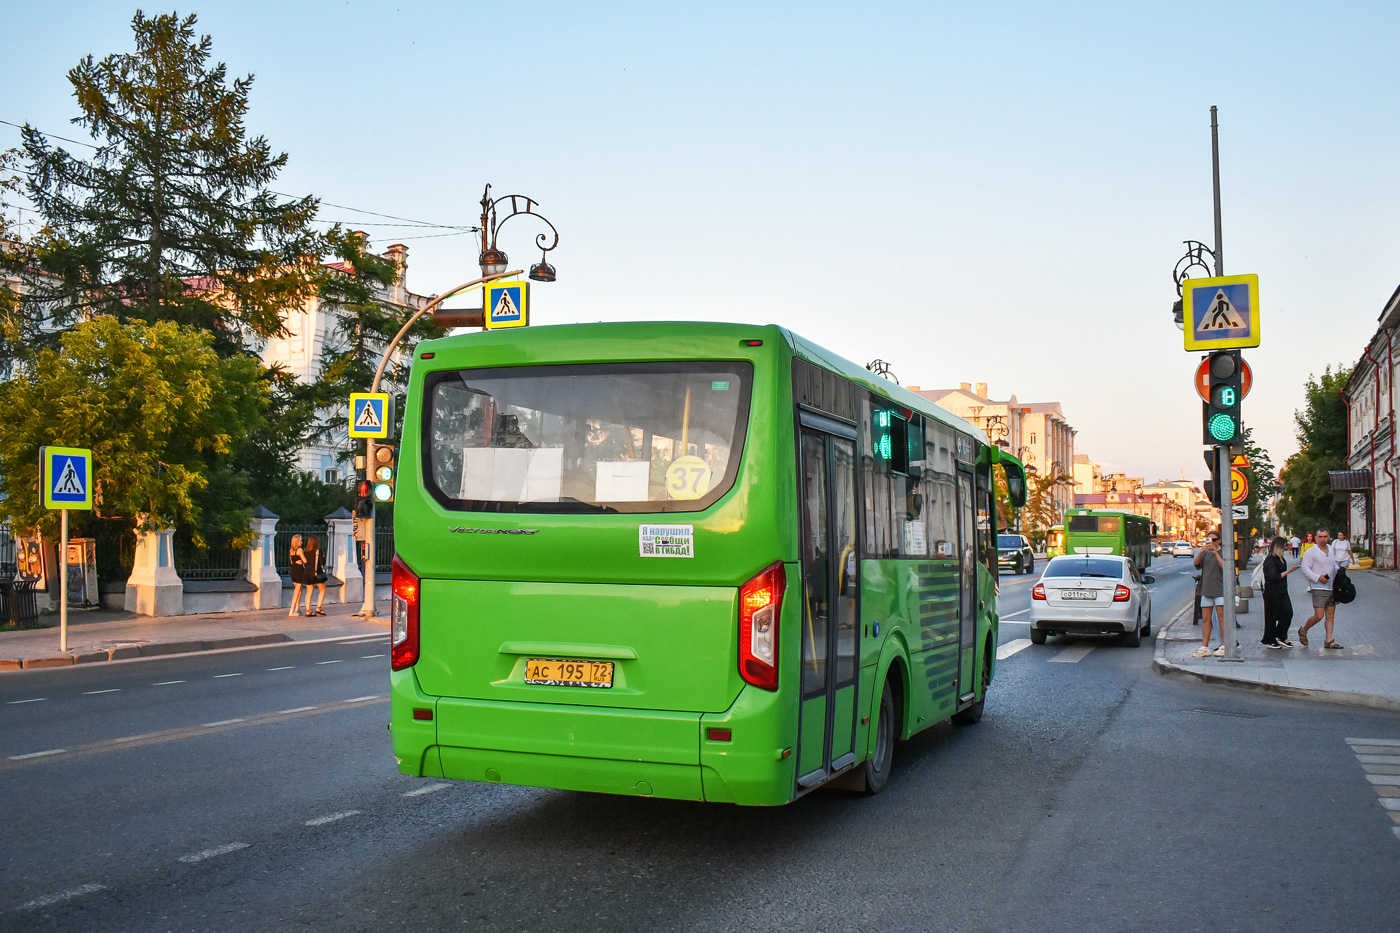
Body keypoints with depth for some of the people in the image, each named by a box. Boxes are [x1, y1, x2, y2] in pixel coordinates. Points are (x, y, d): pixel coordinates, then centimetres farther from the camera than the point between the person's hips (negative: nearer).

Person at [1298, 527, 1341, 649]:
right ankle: (1303, 631, 13)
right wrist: (1318, 577, -22)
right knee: (1319, 616, -10)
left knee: (1330, 616, 5)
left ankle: (1329, 641, 8)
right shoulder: (1310, 552, -5)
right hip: (1319, 589, -6)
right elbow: (1305, 569, -10)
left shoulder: (1331, 551, 16)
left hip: (1332, 588, 6)